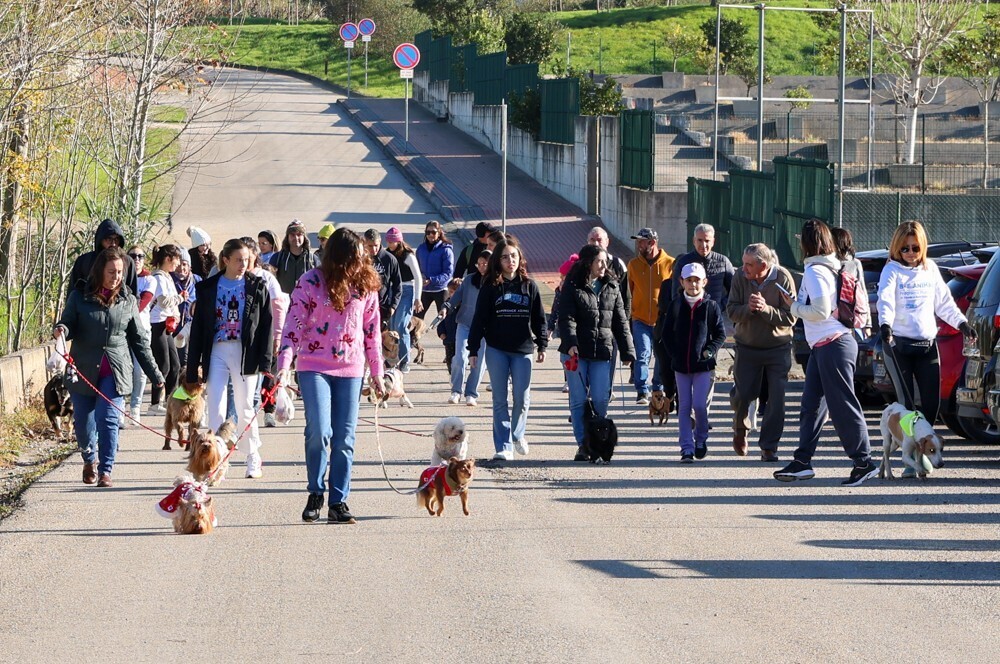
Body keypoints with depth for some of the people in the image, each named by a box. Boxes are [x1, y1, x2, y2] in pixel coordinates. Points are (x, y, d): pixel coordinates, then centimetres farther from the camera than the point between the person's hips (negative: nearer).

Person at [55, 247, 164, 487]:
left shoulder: (128, 302, 7)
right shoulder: (79, 297, 2)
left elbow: (139, 341, 11)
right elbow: (68, 325, 3)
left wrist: (155, 375, 11)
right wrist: (61, 330, -23)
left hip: (115, 373, 0)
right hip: (83, 371, 0)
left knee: (108, 420, -13)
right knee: (83, 423, 5)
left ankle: (105, 471, -9)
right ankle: (90, 460, 34)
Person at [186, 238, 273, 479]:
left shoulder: (257, 287, 3)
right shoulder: (208, 288, 5)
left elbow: (267, 324, 2)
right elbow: (197, 327, 6)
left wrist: (265, 360, -5)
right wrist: (194, 364, 2)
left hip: (246, 353, -1)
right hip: (216, 351, 1)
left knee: (245, 410, 5)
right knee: (215, 409, -5)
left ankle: (253, 459, 19)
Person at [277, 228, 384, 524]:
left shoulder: (365, 285, 5)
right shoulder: (310, 283, -5)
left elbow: (372, 331, 11)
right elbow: (294, 325, -6)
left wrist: (376, 372, 13)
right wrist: (284, 365, -15)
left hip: (350, 369, 3)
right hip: (314, 366, -3)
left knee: (344, 439, 1)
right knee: (319, 432, -14)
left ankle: (339, 502, 7)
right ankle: (316, 493, 5)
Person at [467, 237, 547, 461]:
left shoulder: (529, 286, 5)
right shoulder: (490, 287, 1)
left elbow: (539, 318, 10)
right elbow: (479, 319, 1)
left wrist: (542, 345, 4)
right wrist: (473, 350, -3)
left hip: (522, 350, 1)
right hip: (496, 350, -1)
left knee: (522, 398, 0)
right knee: (500, 400, 0)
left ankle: (517, 434, 27)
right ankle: (503, 447, 3)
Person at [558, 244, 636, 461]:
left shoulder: (612, 287, 11)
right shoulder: (572, 287, -1)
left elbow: (620, 321, 13)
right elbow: (566, 318, -9)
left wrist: (628, 351, 9)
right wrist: (570, 343, -24)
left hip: (601, 353, 3)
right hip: (576, 353, -3)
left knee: (600, 400, -4)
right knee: (579, 400, 0)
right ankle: (582, 445, 5)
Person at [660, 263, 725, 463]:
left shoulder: (711, 306, -1)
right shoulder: (675, 306, 4)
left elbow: (721, 334, 3)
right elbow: (667, 334, 10)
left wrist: (709, 351, -10)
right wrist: (673, 355, 0)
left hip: (704, 365, -2)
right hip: (681, 365, 2)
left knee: (699, 405, -8)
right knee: (684, 407, 2)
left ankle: (701, 439, 17)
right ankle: (687, 449, 3)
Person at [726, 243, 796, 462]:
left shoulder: (783, 278, -16)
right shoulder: (740, 278, -10)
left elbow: (790, 318, -15)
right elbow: (732, 312, -9)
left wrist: (766, 309, -29)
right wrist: (748, 308, -28)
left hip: (778, 347, -2)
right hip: (747, 346, 2)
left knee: (776, 399, -7)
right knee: (743, 394, 2)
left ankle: (769, 447, 2)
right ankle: (740, 430, 34)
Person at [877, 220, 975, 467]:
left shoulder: (930, 269, 12)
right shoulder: (892, 271, -3)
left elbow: (944, 302, 20)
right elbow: (886, 300, -18)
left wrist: (961, 322, 9)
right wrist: (885, 323, -36)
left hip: (927, 344, 4)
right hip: (899, 344, -4)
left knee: (932, 401, -1)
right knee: (907, 402, -6)